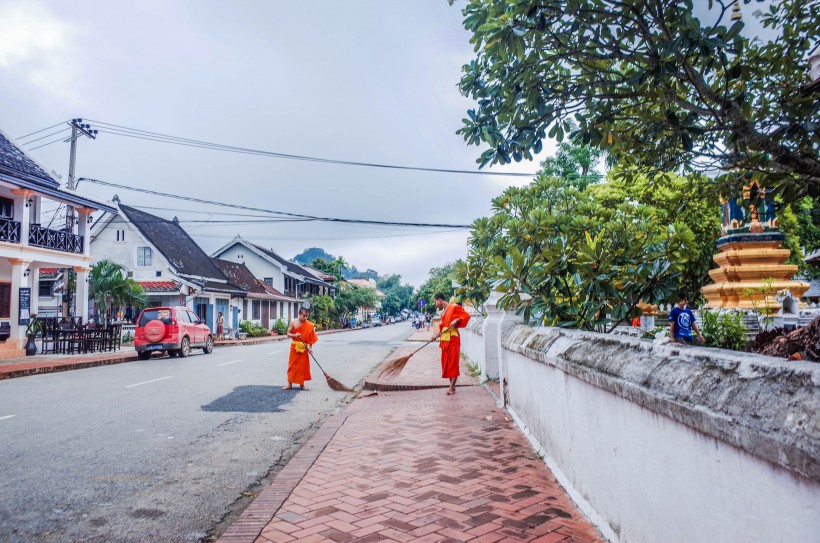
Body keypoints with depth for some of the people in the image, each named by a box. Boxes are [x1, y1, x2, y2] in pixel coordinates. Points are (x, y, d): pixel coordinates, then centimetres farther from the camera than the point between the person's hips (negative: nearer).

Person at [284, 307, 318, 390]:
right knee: (292, 365, 3)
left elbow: (311, 337, -1)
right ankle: (289, 384, 11)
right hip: (295, 346, 0)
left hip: (304, 348, 1)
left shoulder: (309, 325, -5)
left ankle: (302, 384, 16)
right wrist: (294, 335, -23)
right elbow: (288, 334, -3)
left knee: (303, 366, 5)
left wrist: (310, 347, -8)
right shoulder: (293, 322, -5)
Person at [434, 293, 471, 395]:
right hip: (444, 339, 8)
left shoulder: (454, 307, -6)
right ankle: (452, 386, 15)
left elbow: (466, 315, -10)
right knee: (446, 363, 7)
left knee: (453, 363, -6)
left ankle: (452, 388, -6)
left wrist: (456, 320, -22)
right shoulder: (442, 313, 17)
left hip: (453, 339, -8)